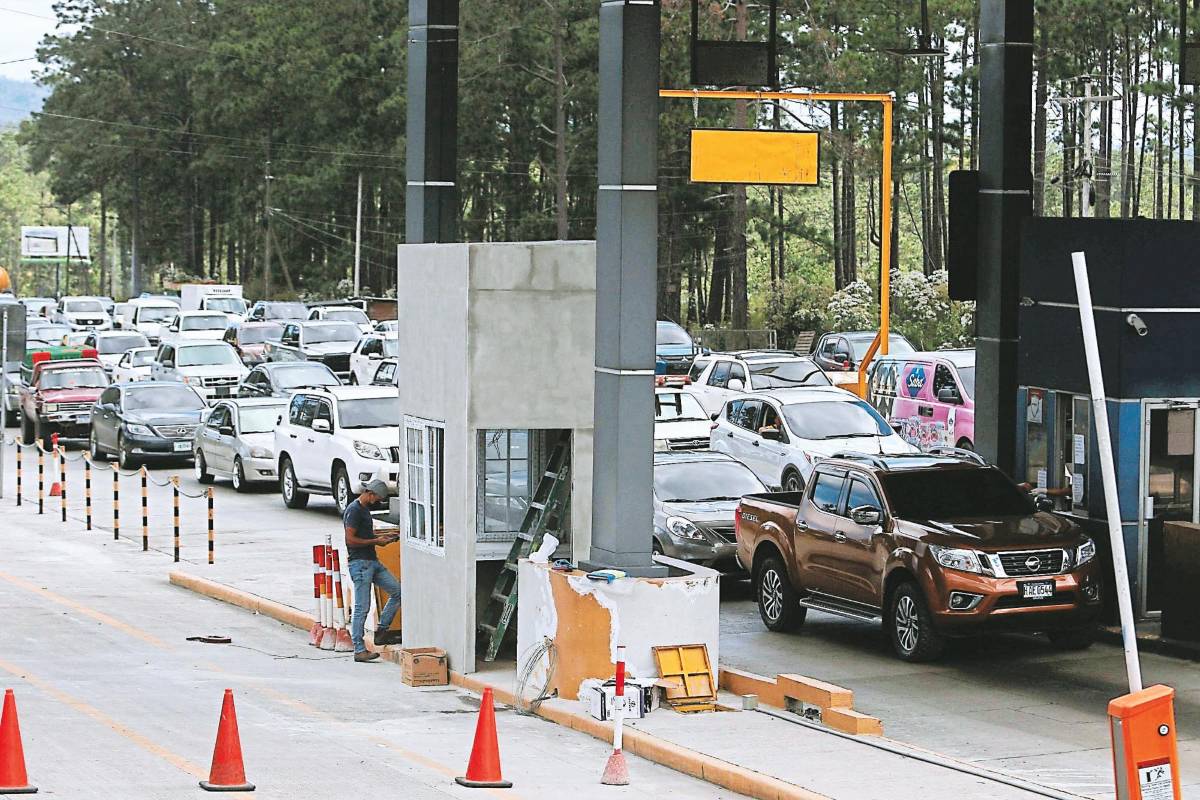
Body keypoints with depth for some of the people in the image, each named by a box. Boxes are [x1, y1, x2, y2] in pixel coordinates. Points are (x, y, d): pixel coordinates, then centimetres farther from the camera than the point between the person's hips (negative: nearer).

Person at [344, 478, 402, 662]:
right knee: (362, 608, -8)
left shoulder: (364, 509, 17)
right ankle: (359, 650, -4)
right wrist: (375, 541, -13)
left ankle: (381, 632, 12)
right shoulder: (354, 510, -13)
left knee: (397, 590, 7)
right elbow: (351, 539, -19)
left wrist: (383, 536, 14)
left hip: (372, 562, 10)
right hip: (360, 563, -10)